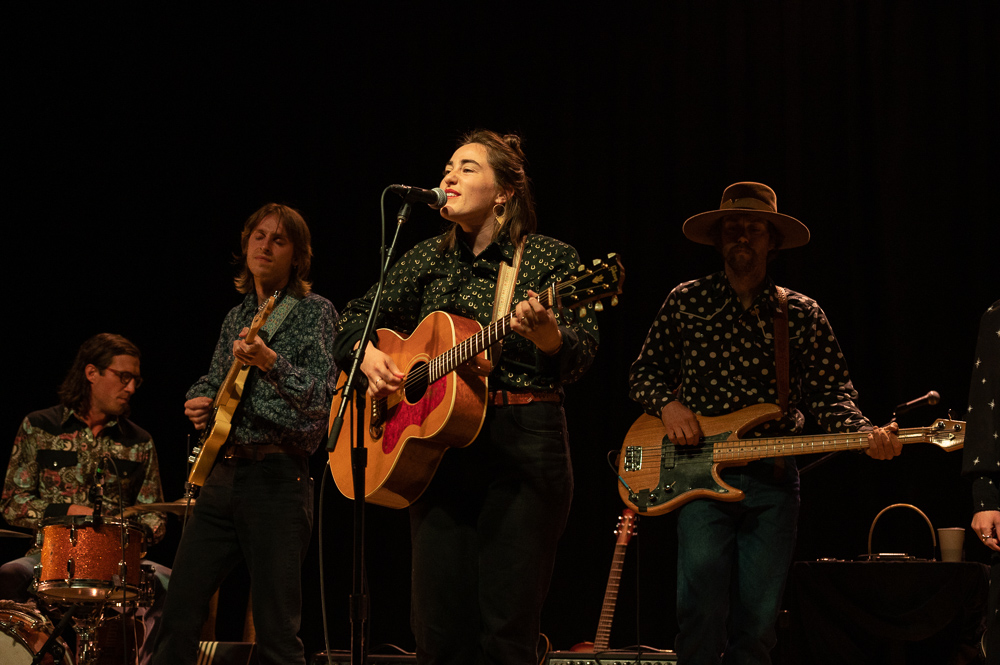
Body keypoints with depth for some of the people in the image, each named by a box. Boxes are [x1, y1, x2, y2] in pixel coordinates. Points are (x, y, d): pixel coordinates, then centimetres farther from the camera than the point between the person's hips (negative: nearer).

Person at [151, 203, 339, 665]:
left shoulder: (315, 313, -1)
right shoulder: (237, 317, 18)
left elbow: (321, 397, -12)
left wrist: (270, 362, -28)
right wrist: (199, 401, 8)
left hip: (278, 476, -6)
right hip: (221, 472, 6)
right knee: (180, 609, 3)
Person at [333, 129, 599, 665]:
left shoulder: (550, 259, 1)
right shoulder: (429, 259, 14)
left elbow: (580, 356, -8)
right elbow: (355, 319, 21)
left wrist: (545, 333, -30)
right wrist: (367, 354, -1)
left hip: (524, 444, -4)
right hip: (441, 448, 4)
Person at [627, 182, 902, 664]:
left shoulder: (802, 314, 9)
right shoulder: (686, 302, 8)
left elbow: (829, 393, 6)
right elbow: (644, 370, 15)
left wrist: (866, 434, -13)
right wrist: (667, 403, -6)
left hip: (773, 481, 1)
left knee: (758, 618, 1)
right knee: (703, 602, -17)